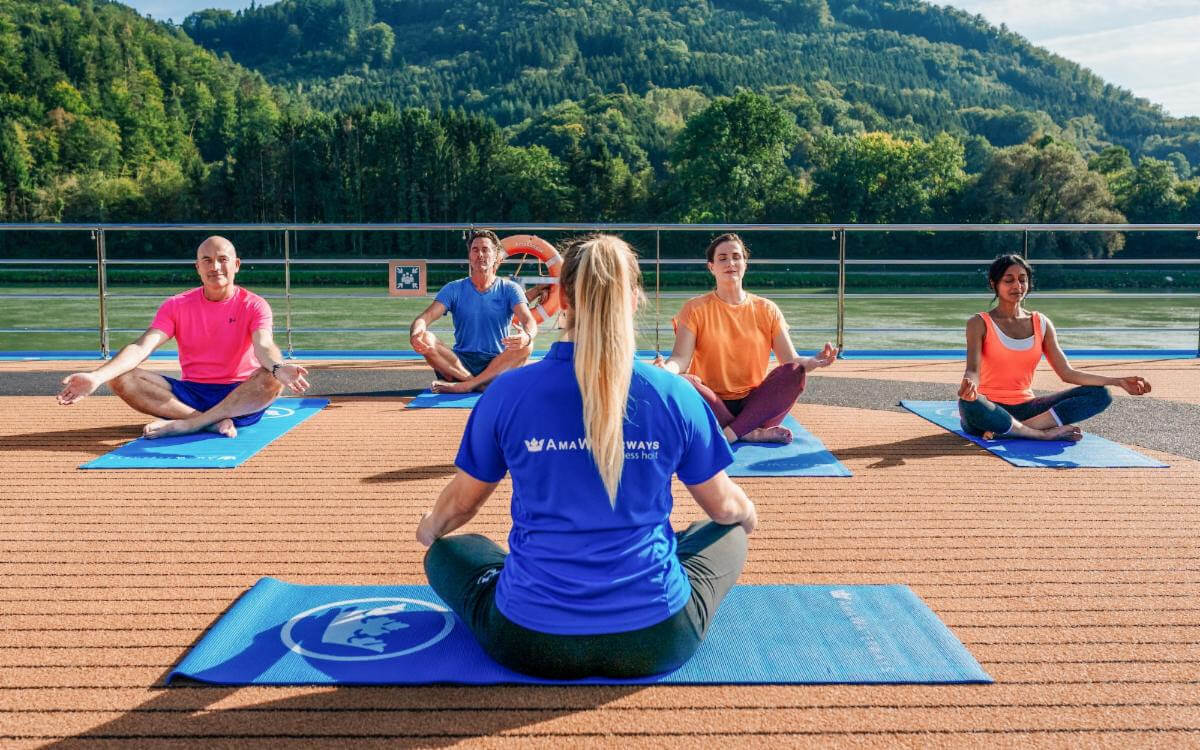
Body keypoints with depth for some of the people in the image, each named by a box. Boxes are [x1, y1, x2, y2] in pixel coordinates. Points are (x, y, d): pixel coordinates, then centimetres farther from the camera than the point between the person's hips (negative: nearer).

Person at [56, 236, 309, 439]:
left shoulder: (253, 305, -2)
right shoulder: (177, 306, 4)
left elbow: (264, 346, -22)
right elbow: (141, 347, -8)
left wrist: (278, 367, -48)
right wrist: (96, 377, -27)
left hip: (242, 397, -3)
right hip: (191, 393, 3)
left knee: (273, 378, -35)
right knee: (121, 379, -19)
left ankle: (187, 424, -31)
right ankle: (215, 421, -28)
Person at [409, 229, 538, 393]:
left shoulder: (509, 289, 4)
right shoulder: (454, 289, 7)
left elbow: (529, 321, -11)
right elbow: (425, 318, -5)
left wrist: (527, 336, -38)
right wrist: (414, 335, -31)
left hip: (498, 365, -1)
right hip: (459, 363, 1)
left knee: (525, 345, -30)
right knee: (425, 339, -24)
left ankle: (465, 385, -31)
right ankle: (480, 384, -27)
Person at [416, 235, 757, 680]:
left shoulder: (508, 392, -10)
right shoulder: (674, 395, -10)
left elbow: (460, 503, 5)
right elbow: (725, 506, 5)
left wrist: (429, 529, 30)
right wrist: (750, 515, 30)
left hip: (529, 643, 0)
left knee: (446, 553, 28)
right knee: (728, 537, 29)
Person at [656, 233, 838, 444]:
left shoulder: (767, 309, 9)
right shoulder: (695, 308, 3)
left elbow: (791, 360, 2)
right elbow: (681, 358, -8)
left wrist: (814, 361, -21)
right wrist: (668, 367, -32)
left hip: (754, 405, 2)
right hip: (713, 405, -1)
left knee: (795, 372, -24)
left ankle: (728, 434, -29)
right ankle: (752, 433, -24)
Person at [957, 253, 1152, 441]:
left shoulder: (1041, 323, 10)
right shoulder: (980, 323, -3)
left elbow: (1067, 373, 6)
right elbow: (973, 370, -17)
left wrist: (1119, 381, -5)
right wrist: (969, 385, -43)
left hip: (1025, 407, 5)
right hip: (990, 409, -5)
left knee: (1099, 394, -11)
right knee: (968, 403, -40)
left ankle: (1008, 431, -25)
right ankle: (1044, 433, -24)